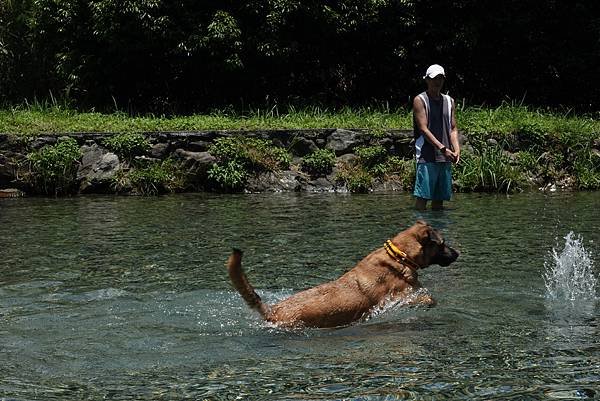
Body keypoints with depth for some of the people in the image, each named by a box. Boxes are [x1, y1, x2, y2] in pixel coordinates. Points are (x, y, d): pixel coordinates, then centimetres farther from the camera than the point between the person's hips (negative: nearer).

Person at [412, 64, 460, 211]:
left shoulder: (449, 101, 17)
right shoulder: (420, 100, -1)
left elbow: (453, 128, 14)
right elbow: (423, 129, -10)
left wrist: (457, 150, -4)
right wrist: (443, 148, -18)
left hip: (445, 158, 6)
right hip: (426, 157, -6)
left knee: (439, 198, 8)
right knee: (422, 197, -8)